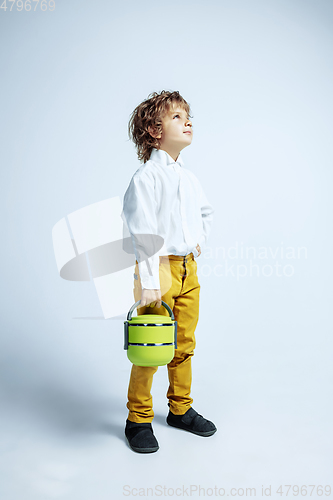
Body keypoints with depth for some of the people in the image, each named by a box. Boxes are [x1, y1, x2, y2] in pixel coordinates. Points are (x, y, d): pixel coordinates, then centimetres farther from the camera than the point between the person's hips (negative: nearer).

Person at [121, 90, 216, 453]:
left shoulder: (188, 177, 12)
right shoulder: (146, 177, -10)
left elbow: (206, 213, 30)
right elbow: (143, 233, -17)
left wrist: (199, 239, 14)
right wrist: (148, 282, -21)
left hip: (188, 267, 7)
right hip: (160, 268, -7)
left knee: (184, 344, 14)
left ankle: (180, 409, 32)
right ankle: (138, 419, 19)